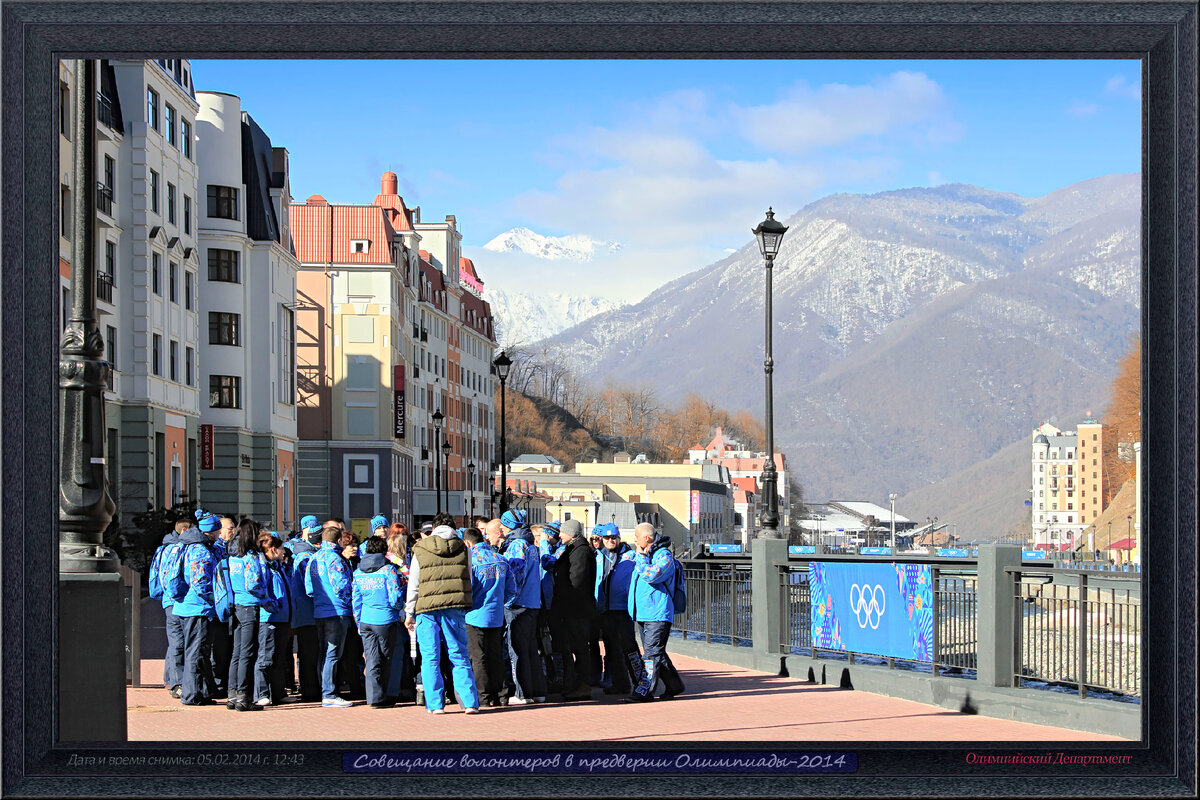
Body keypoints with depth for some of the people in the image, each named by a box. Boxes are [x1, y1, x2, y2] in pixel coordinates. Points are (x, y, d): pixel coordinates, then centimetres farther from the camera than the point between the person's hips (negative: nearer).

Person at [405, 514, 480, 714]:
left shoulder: (420, 550, 5)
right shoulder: (463, 549, 7)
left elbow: (413, 584, 6)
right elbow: (469, 582, 12)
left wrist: (409, 613, 12)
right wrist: (467, 609, 22)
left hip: (427, 608, -1)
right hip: (455, 608, 1)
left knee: (430, 658, 4)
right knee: (459, 656, 6)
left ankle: (435, 704, 2)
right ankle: (470, 702, 2)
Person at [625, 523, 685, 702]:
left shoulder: (664, 556, -10)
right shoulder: (641, 556, 17)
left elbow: (651, 575, -25)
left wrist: (641, 557, -15)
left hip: (657, 614, -9)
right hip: (642, 613, 9)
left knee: (651, 653, -12)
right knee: (656, 653, 13)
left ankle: (643, 691, -17)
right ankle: (674, 685, 24)